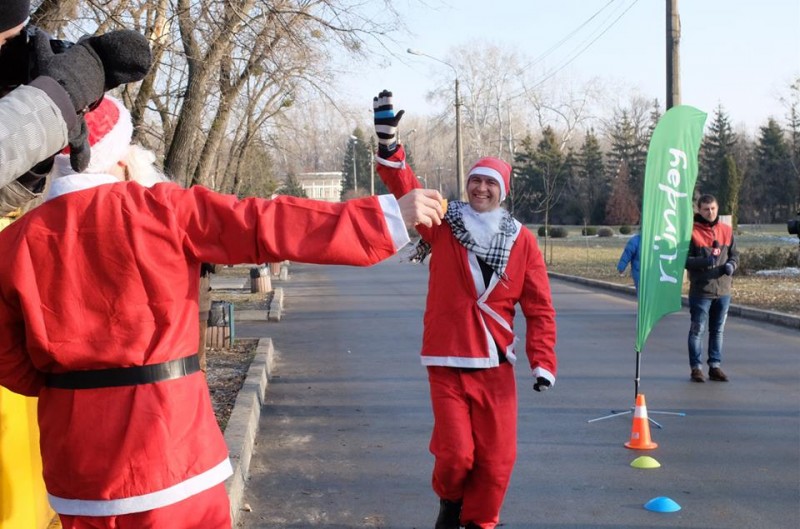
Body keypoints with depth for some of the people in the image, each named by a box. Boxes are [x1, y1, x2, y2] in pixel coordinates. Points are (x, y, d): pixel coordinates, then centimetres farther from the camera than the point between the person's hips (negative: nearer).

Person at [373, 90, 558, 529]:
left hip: (496, 365, 2)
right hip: (447, 362, -2)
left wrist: (543, 362, -6)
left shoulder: (521, 241, 2)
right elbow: (407, 191, -17)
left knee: (497, 457, 3)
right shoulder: (442, 226, -1)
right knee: (455, 452, -4)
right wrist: (388, 143, -33)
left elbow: (539, 308, 2)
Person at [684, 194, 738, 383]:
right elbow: (684, 259, -9)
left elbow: (735, 253, 15)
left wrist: (731, 264, -8)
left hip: (723, 290, 5)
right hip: (701, 290, -5)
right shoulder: (692, 232, -7)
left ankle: (715, 366, 20)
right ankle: (696, 367, 8)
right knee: (698, 330, 0)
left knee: (718, 331, 12)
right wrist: (704, 261, -24)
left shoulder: (726, 231, 8)